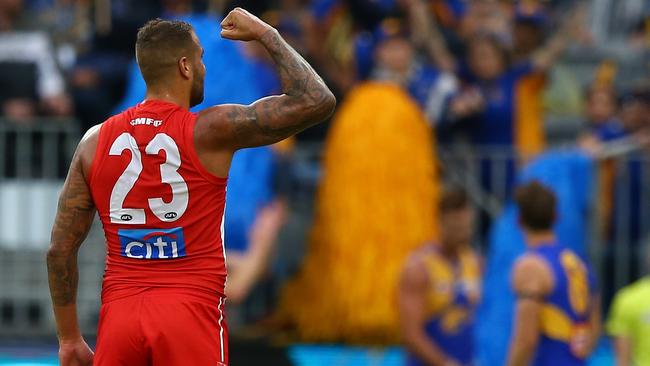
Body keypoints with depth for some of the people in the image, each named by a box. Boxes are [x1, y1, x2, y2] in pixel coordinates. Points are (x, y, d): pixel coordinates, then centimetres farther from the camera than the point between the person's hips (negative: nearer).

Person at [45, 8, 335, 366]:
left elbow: (60, 249, 7)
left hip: (118, 314, 4)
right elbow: (316, 101, -7)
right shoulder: (211, 131, -6)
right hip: (191, 316, -4)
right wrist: (265, 34, 6)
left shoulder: (95, 141, 6)